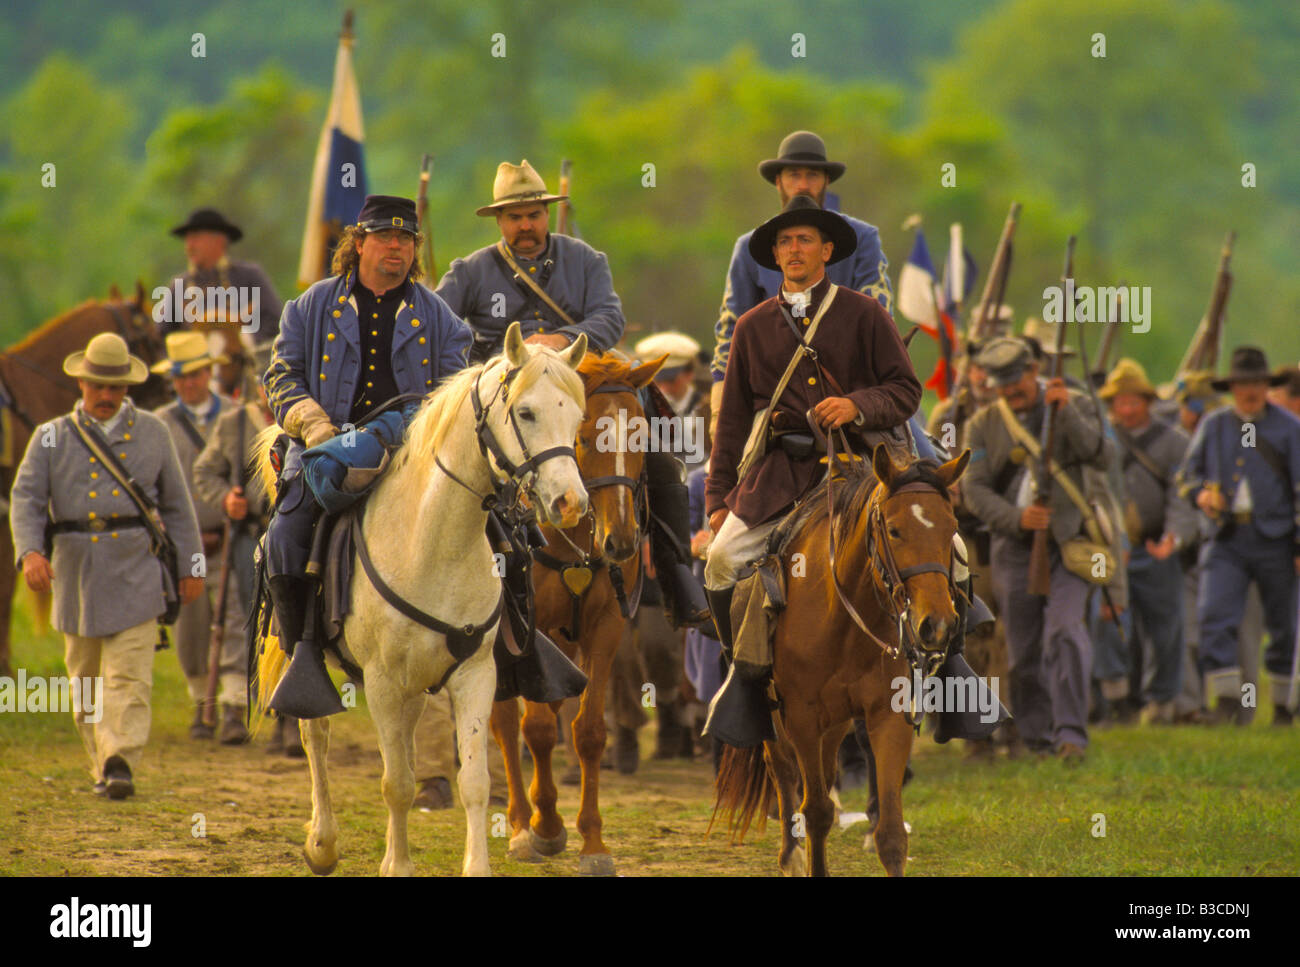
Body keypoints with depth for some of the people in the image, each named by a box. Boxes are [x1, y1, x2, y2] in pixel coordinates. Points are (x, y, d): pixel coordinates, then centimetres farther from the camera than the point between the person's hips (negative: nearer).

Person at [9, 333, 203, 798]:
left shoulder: (152, 433, 11)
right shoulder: (52, 438, 8)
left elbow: (176, 504, 15)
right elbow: (26, 498, -3)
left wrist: (189, 566, 11)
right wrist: (30, 552, -22)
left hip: (135, 572, -1)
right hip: (76, 572, 1)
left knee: (129, 676, -12)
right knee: (86, 680, 8)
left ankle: (121, 762, -20)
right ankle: (102, 765, 18)